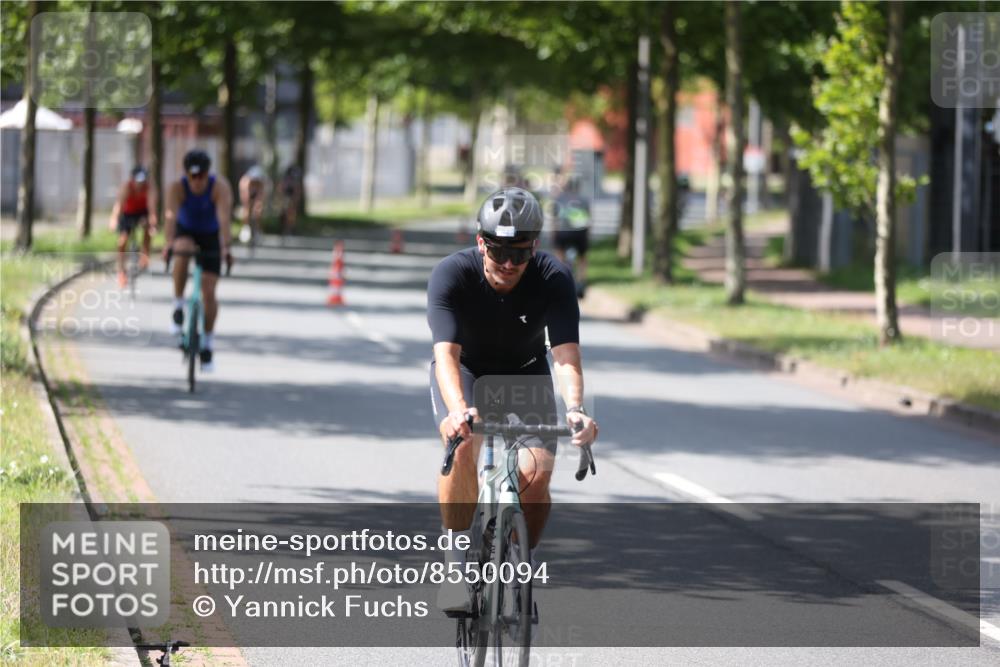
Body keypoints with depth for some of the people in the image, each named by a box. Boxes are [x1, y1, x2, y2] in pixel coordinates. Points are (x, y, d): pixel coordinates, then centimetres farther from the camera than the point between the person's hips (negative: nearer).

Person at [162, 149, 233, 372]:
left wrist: (225, 247, -55)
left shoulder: (220, 187, -28)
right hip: (186, 232, 0)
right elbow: (171, 216, -40)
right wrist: (169, 243, -57)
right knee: (183, 251, -37)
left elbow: (224, 218, -40)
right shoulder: (177, 187, -27)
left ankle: (207, 345, 10)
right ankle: (178, 306, -19)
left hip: (211, 237, 0)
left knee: (208, 292, -7)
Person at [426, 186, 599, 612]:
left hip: (525, 375, 1)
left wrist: (575, 408, -53)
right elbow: (446, 354, -39)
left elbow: (566, 354, -33)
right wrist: (458, 410, -57)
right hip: (464, 374, -1)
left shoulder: (554, 279, -25)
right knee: (463, 446, -32)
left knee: (536, 474, -20)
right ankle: (457, 563, -18)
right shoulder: (451, 274, -28)